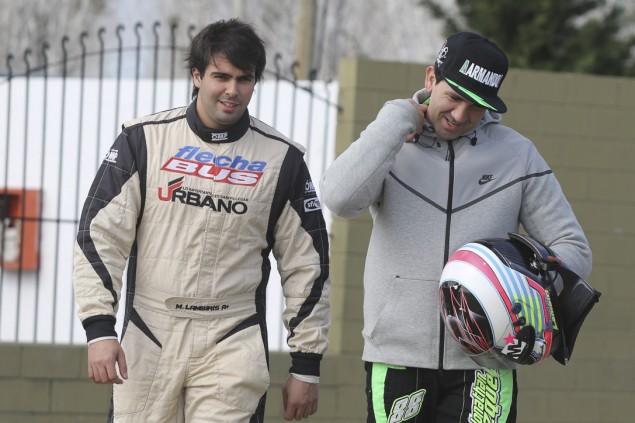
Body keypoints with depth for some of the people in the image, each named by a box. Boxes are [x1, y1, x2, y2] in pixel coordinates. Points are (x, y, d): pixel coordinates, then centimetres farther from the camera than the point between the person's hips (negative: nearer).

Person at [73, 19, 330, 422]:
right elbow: (100, 235, -1)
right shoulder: (145, 139, 1)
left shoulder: (282, 159, 3)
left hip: (232, 345, -1)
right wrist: (100, 329, -11)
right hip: (148, 342, 1)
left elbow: (306, 265, 7)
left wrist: (306, 366, 6)